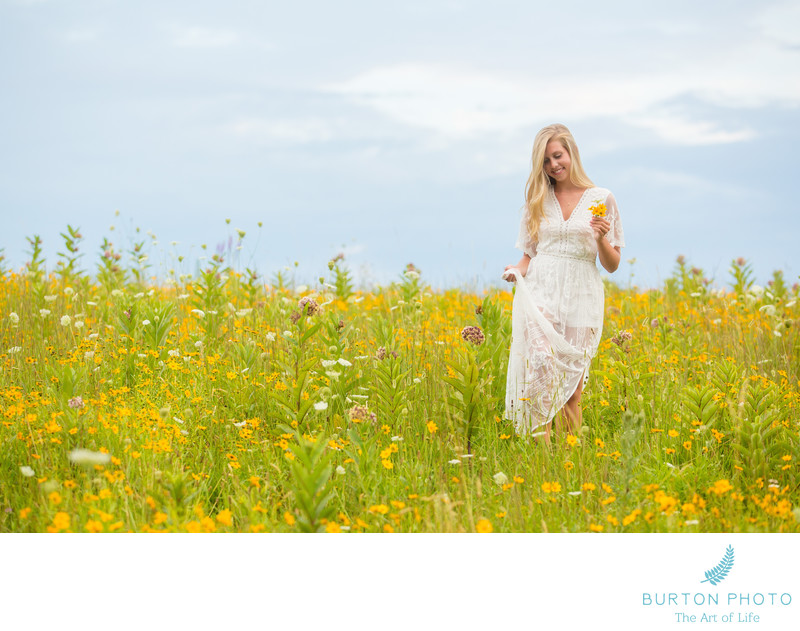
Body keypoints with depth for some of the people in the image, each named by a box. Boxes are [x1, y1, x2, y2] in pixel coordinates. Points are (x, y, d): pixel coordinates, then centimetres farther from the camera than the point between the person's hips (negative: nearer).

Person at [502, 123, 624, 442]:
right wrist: (516, 270, -6)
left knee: (571, 391, 0)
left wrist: (601, 238, -14)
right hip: (539, 296, 0)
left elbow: (612, 265, 6)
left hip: (580, 301, 0)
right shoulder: (537, 200, 12)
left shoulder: (602, 199, 5)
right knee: (541, 371, -21)